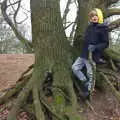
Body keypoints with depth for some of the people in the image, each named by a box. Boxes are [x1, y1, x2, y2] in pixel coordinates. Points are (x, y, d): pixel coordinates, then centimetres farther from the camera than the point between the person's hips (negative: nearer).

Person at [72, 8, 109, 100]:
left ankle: (88, 89, 19)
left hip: (93, 55, -7)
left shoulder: (103, 28, -6)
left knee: (90, 74, 1)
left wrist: (95, 47, -21)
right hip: (84, 54, 7)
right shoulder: (89, 27, 13)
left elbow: (106, 43, -8)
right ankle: (85, 82, 11)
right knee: (75, 67, -1)